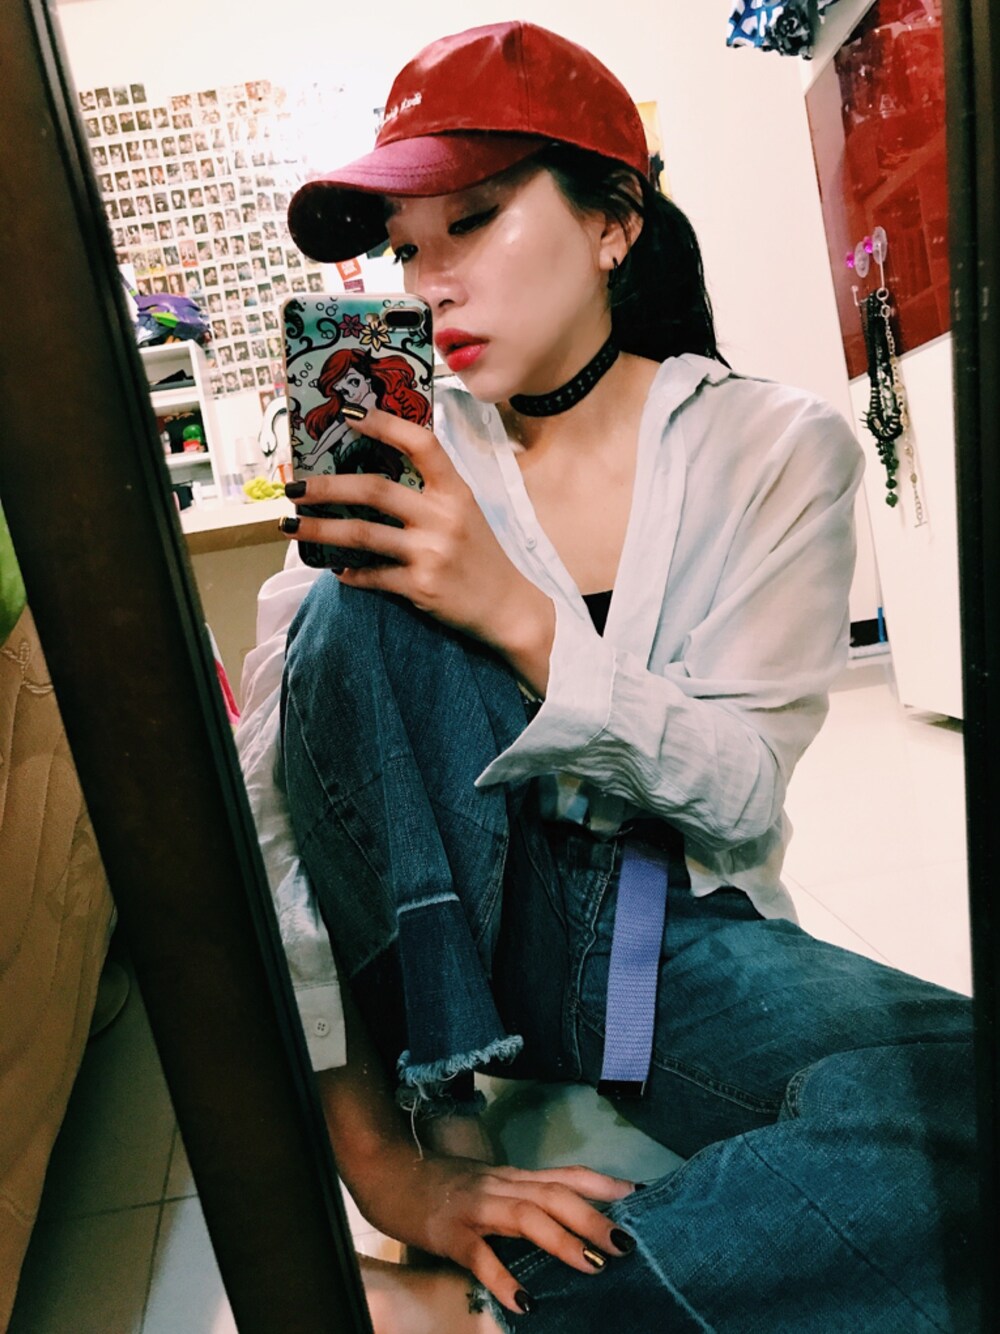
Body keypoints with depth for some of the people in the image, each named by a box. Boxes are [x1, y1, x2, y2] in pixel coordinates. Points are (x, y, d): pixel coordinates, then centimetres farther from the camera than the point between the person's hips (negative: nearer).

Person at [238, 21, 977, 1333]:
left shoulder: (779, 446, -4)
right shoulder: (405, 466, -3)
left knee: (957, 1113, -30)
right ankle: (437, 1111, -15)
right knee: (362, 610, -24)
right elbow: (275, 802, -11)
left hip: (685, 938, 0)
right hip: (449, 928, 1)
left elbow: (745, 797, -11)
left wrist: (518, 615, -27)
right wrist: (373, 1148, -19)